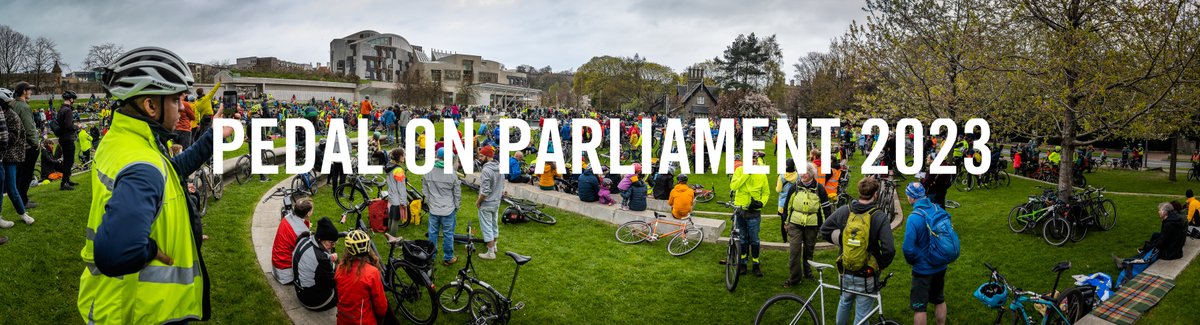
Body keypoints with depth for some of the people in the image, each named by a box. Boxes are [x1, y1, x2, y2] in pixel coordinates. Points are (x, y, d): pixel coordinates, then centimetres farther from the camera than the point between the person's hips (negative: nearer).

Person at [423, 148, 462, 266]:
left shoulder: (428, 171, -6)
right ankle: (448, 258, 17)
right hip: (449, 209, -3)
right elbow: (457, 193, -5)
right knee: (448, 234, 7)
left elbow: (424, 189, 5)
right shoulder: (451, 173, -14)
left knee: (432, 233, 13)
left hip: (433, 209, 3)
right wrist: (457, 207, 9)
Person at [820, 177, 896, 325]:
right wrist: (881, 266, -6)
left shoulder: (844, 211, -9)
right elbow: (889, 250, -24)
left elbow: (824, 230, -1)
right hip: (867, 277, -4)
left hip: (845, 272, 4)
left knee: (845, 301, 30)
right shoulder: (880, 217, -19)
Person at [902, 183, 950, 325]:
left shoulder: (914, 218, -26)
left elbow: (908, 248, -25)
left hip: (923, 269, -6)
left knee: (919, 307, 7)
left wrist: (911, 261, -5)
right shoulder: (939, 210, -7)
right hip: (941, 266, 6)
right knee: (940, 300, 24)